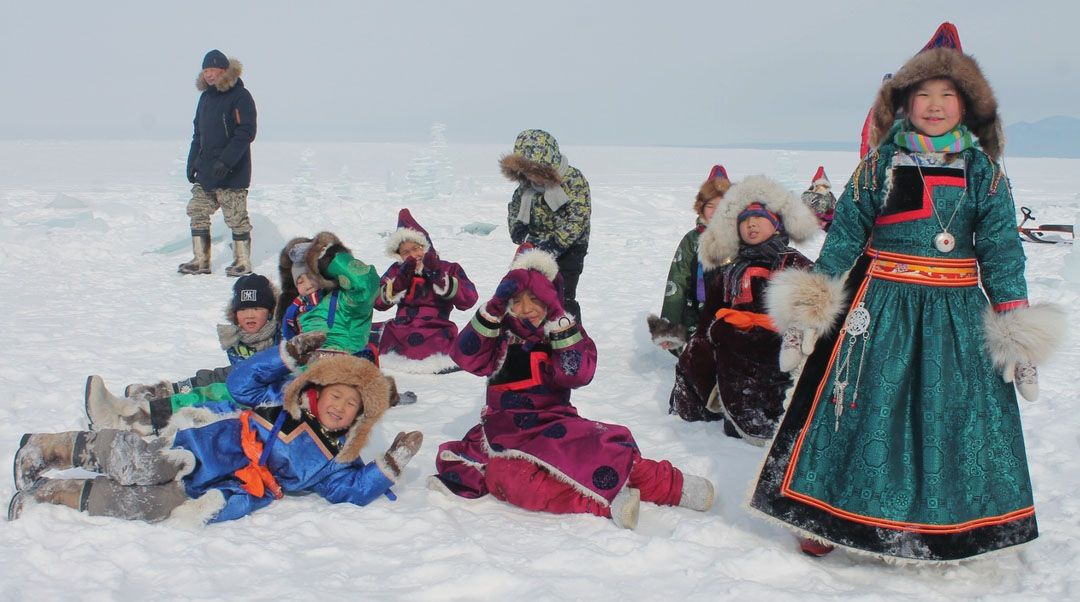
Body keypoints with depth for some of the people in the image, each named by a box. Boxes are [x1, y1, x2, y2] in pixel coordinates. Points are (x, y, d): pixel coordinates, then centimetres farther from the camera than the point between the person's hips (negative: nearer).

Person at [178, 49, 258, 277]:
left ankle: (243, 262, 9)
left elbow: (246, 133, -17)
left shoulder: (240, 97, -9)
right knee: (197, 213, 6)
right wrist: (193, 160, 13)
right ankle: (201, 261, 13)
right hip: (205, 173, 8)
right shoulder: (206, 97, 15)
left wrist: (225, 161, -23)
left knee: (236, 218, -2)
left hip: (232, 173, -8)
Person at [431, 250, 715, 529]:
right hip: (507, 430, 0)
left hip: (554, 421, 1)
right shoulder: (502, 334, 7)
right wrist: (494, 307, -19)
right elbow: (466, 356, -11)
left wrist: (557, 318, -18)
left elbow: (577, 374, -13)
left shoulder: (569, 332, 6)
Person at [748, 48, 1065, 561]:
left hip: (957, 315, 2)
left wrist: (1019, 334, -1)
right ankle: (830, 515, 15)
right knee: (862, 408, 0)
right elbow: (844, 235, 2)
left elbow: (1002, 249, 3)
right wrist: (807, 310, -1)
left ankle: (948, 527, 26)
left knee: (951, 416, 8)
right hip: (880, 307, -1)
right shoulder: (879, 165, 0)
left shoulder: (984, 171, 3)